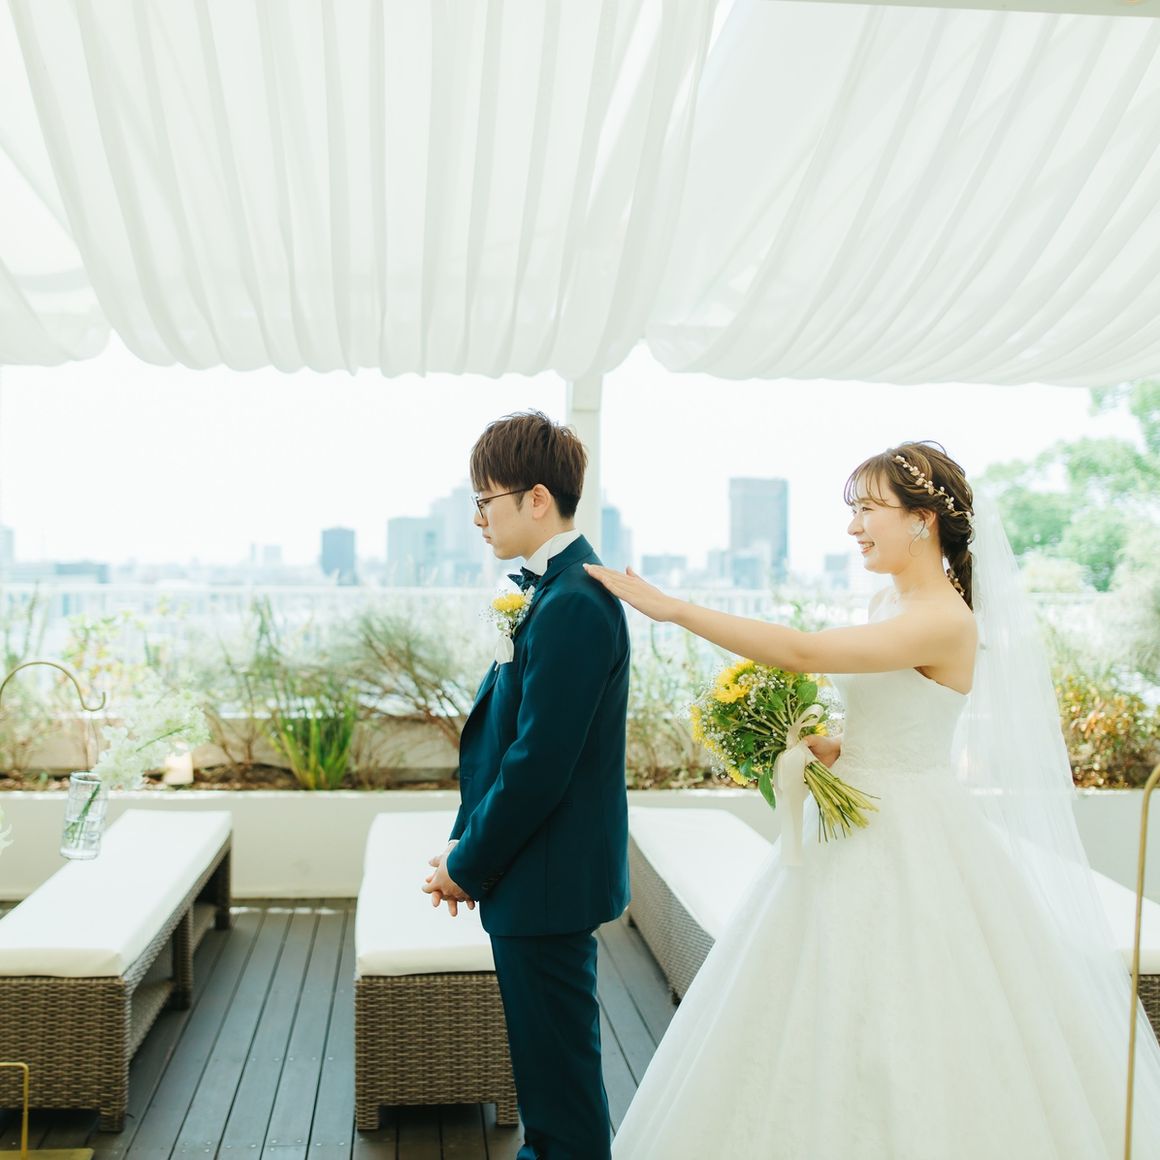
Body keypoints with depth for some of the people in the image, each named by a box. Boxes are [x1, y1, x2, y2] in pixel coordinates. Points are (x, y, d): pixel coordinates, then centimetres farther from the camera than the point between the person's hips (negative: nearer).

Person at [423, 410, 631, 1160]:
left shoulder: (573, 603, -22)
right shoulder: (555, 588, 9)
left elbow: (540, 763, -24)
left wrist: (469, 866, -11)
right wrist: (469, 848, 9)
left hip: (548, 878, -9)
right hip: (541, 873, 9)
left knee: (559, 1062, 6)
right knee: (545, 1051, 23)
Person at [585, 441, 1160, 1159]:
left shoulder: (946, 621, -20)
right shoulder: (890, 603, 8)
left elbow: (803, 651, -31)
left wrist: (672, 607, -29)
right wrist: (831, 748, -1)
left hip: (909, 846, -9)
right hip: (858, 826, 9)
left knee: (897, 1029, 1)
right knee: (839, 1020, 15)